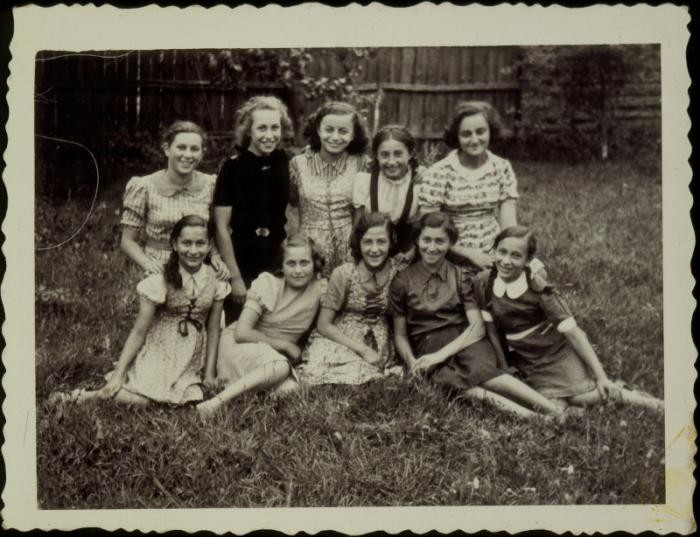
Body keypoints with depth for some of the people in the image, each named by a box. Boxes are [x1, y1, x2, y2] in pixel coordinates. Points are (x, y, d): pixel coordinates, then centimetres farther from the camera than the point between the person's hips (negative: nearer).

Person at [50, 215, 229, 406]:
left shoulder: (215, 282, -3)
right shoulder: (161, 281, -12)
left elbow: (213, 330, 7)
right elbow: (139, 331, -10)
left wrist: (209, 373, 4)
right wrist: (118, 374, -13)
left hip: (191, 363, 4)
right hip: (157, 354, -4)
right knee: (145, 398, -29)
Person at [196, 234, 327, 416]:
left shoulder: (320, 289, -5)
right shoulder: (267, 283, -13)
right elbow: (241, 332, -17)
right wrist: (285, 345, -13)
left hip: (279, 354, 4)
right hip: (239, 344, -4)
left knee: (289, 388, -30)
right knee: (281, 367, -36)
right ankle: (216, 402, -35)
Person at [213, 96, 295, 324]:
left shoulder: (285, 164, 2)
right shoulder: (233, 168, -9)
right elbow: (221, 228, -9)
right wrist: (235, 277, -11)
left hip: (277, 268, 4)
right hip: (242, 268, -4)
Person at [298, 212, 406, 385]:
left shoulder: (398, 270, -8)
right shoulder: (343, 274, -12)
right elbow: (324, 325, -9)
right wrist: (362, 349, -15)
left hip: (379, 344, 1)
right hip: (340, 338, -1)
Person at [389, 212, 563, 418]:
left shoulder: (460, 276, 8)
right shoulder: (402, 281, 7)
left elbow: (477, 326, -2)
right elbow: (400, 334, 9)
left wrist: (441, 354, -15)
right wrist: (412, 362, -11)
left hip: (464, 342, 0)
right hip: (427, 346, 0)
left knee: (478, 367, -34)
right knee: (448, 377, -35)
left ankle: (553, 411, -41)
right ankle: (507, 406, -47)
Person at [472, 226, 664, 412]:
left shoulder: (537, 288, -18)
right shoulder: (483, 283, -9)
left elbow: (571, 331, -16)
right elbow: (491, 329, 2)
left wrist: (601, 376, -16)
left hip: (558, 351, -3)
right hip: (528, 362, 3)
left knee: (583, 397, -24)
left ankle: (618, 393, 5)